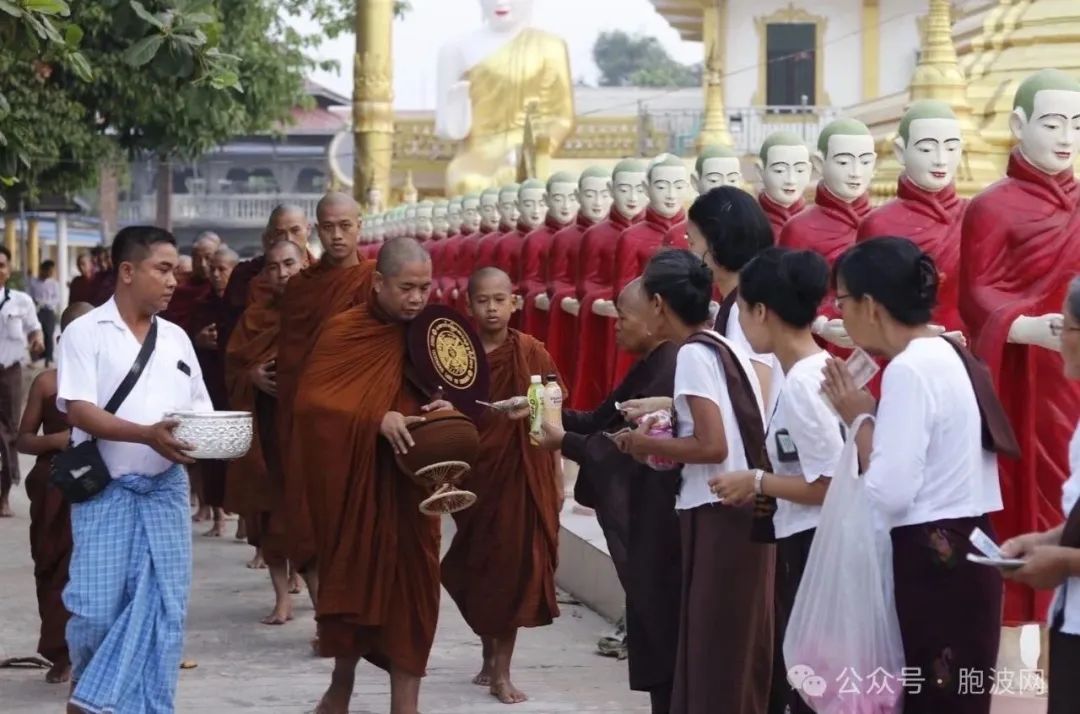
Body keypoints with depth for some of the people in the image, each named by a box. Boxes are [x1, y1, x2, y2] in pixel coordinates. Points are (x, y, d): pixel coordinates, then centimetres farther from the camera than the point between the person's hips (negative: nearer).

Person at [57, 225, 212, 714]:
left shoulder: (176, 338, 12)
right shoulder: (86, 332, -4)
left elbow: (200, 410, 15)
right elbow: (79, 411, -13)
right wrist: (147, 434, -26)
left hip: (166, 487, 5)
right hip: (105, 488, -4)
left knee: (163, 607, -2)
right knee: (98, 606, -4)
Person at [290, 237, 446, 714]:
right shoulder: (343, 331, -9)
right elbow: (310, 401, -15)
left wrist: (444, 411, -10)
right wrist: (377, 419, -24)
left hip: (411, 486, 3)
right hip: (354, 481, -3)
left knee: (410, 583, 0)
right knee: (352, 577, 10)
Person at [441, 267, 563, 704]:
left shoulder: (532, 353, -2)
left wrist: (557, 478, 1)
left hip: (523, 474, -1)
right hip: (474, 472, 1)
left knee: (514, 565, -2)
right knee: (476, 567, 8)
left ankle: (501, 670, 6)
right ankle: (490, 653, 28)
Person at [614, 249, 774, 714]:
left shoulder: (693, 354, -12)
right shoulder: (726, 347, 13)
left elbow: (713, 446, -20)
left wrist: (649, 444, -7)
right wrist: (668, 443, 13)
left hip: (718, 515, -9)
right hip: (745, 509, 9)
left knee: (712, 647, -2)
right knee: (740, 645, 13)